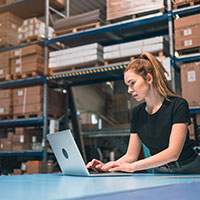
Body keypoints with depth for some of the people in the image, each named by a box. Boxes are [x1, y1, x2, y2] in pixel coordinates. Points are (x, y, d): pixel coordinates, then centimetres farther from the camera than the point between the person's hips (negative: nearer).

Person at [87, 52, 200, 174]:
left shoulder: (178, 105, -13)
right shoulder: (137, 113, 4)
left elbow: (173, 152, -22)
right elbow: (131, 155, 6)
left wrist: (133, 166, -31)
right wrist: (106, 167, -13)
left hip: (188, 172, -4)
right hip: (160, 174, 4)